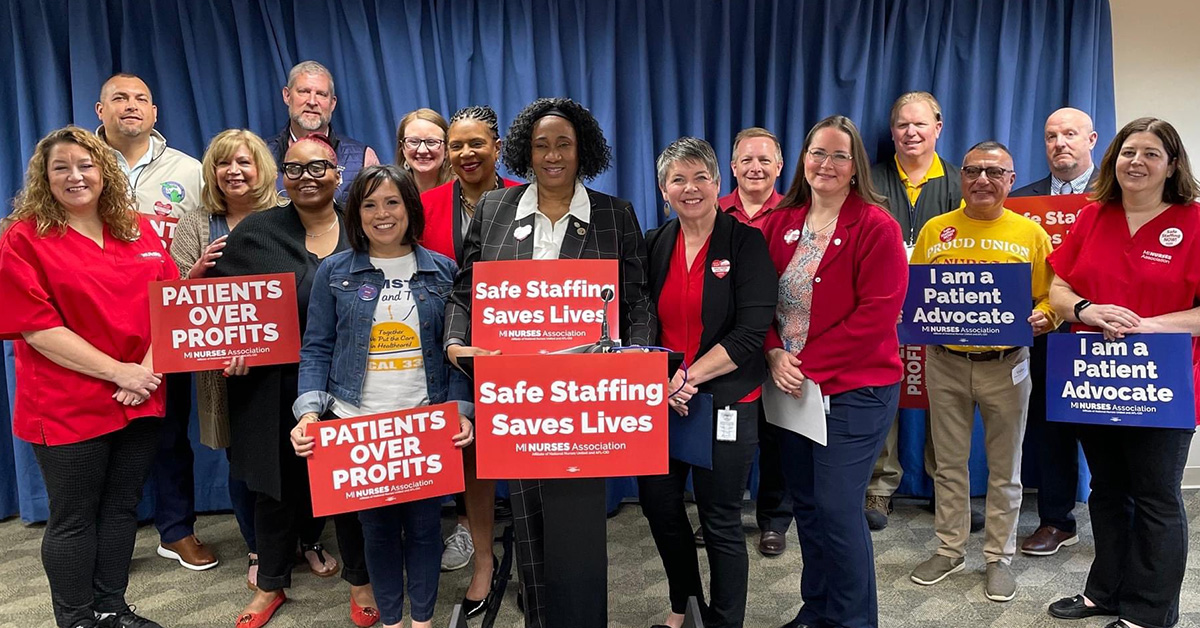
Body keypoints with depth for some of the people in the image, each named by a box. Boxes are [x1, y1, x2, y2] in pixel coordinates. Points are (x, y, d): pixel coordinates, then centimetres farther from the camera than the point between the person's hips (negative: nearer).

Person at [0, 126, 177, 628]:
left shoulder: (139, 232, 8)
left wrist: (150, 367, -9)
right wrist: (117, 372, -17)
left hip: (141, 399, 4)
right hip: (68, 408, -4)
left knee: (122, 507, 15)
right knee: (74, 517, 8)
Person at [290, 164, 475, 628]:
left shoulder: (442, 271, 3)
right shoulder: (334, 272, 3)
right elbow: (316, 349, 2)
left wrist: (461, 410, -8)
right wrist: (310, 410, -11)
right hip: (358, 423, 0)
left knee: (424, 523, 8)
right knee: (377, 525, 10)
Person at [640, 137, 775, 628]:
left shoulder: (746, 241, -6)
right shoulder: (655, 245, 7)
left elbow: (751, 331, -14)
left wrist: (690, 376, -18)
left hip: (725, 400, -5)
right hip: (661, 400, 5)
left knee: (720, 521, 5)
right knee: (658, 504, 14)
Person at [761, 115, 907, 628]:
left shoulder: (876, 226, -9)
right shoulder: (780, 223, 7)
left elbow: (878, 314, -16)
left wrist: (809, 364, -16)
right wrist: (775, 355, -10)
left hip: (853, 388, -5)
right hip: (792, 386, 5)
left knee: (838, 509, -2)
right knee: (805, 504, 14)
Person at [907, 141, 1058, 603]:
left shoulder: (1030, 233, 0)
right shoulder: (935, 230, 2)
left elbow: (1050, 296, 3)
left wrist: (1042, 317, -18)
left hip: (1006, 365, -1)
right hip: (945, 362, 1)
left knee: (1004, 469, 10)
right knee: (949, 464, 12)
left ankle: (999, 557, 25)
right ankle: (949, 549, 27)